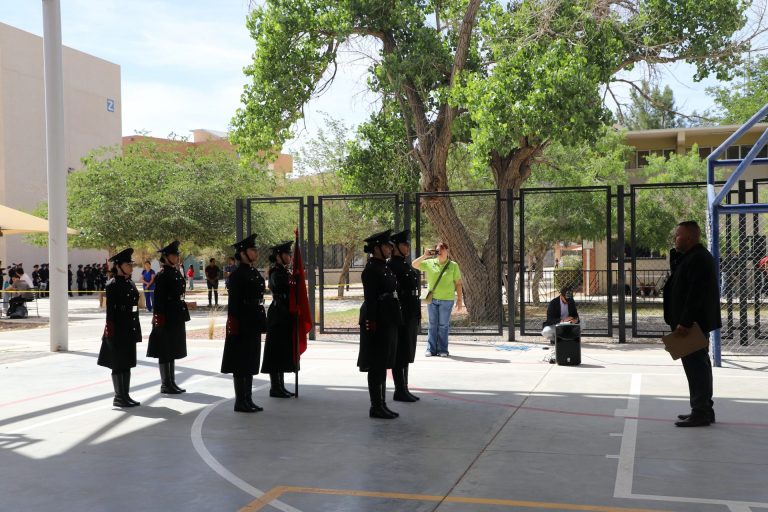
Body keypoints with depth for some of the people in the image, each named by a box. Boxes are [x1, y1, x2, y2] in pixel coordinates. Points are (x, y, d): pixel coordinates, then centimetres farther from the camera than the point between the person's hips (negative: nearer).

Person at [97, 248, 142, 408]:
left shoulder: (131, 284, 12)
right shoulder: (113, 285, -10)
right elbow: (110, 310, -13)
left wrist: (136, 329, 15)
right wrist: (110, 330, -17)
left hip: (130, 331, 8)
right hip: (118, 330, -8)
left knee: (127, 363, 11)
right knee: (118, 364, 0)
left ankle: (125, 395, 18)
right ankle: (118, 397, 7)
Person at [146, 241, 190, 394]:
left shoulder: (177, 273, 13)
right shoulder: (162, 275, -12)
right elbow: (158, 299, -15)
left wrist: (182, 315, 17)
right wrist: (159, 318, -19)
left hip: (177, 318, 9)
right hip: (166, 318, -9)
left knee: (173, 351, 14)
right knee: (165, 352, 0)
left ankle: (172, 383, 21)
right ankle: (165, 384, 6)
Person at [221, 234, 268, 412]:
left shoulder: (255, 273, 13)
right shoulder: (237, 275, -12)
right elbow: (233, 302, -15)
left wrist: (262, 322, 17)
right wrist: (234, 325, -19)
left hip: (254, 324, 9)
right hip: (242, 323, -9)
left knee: (251, 362, 12)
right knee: (240, 364, -1)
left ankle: (248, 400, 20)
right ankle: (240, 402, 6)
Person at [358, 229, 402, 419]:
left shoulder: (384, 267, 16)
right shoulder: (371, 269, -13)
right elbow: (370, 298, -18)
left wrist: (394, 321, 21)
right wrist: (372, 322, -22)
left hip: (388, 321, 10)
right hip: (377, 321, -10)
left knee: (383, 364, 13)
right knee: (376, 365, -3)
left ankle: (381, 404, 20)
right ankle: (376, 407, 4)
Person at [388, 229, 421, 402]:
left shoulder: (407, 265, 16)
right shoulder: (391, 266, -12)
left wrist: (417, 316, 20)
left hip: (411, 315, 9)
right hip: (400, 316, -9)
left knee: (406, 354, 12)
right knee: (400, 354, -3)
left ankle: (404, 389, 19)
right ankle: (400, 391, 3)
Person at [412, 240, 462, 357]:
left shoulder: (453, 266, 1)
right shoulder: (429, 263, 5)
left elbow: (458, 283, 2)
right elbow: (414, 265, 4)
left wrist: (459, 299, -1)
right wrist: (424, 256, -8)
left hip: (446, 299, -2)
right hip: (432, 299, 2)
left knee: (443, 325, 2)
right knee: (432, 324, 6)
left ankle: (442, 350, 9)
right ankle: (431, 349, 10)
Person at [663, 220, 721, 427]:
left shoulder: (697, 259, -17)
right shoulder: (694, 257, 17)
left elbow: (695, 293, -24)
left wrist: (685, 322, -25)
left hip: (693, 324, -11)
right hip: (696, 323, 11)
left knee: (696, 366, -8)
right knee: (699, 366, 15)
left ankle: (701, 412, -4)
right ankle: (703, 410, 24)